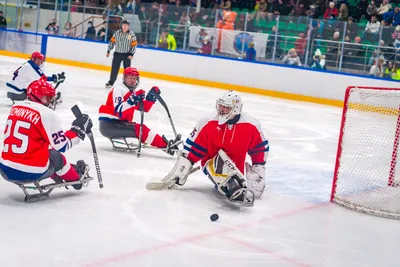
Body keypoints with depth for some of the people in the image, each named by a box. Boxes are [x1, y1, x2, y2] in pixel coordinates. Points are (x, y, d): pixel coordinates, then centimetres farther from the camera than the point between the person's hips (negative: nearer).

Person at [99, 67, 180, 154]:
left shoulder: (132, 92, 16)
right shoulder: (119, 90, -12)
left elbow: (144, 108, 11)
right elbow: (119, 112, -24)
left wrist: (151, 97, -4)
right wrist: (131, 101, -35)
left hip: (117, 123, 10)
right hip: (108, 124, -10)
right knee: (140, 129, -19)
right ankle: (165, 145, -21)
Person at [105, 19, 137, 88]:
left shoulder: (132, 34, -6)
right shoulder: (117, 33, 0)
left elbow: (134, 45, -6)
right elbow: (112, 41, 7)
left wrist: (131, 54, -13)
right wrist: (108, 51, 6)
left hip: (127, 55, -2)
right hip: (117, 53, 2)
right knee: (114, 68, 5)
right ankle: (111, 82, 15)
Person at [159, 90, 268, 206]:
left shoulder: (251, 125, -9)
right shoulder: (208, 122, -11)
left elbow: (260, 148, 5)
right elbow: (194, 145, -6)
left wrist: (258, 168, 1)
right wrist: (183, 166, -11)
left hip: (236, 168, 2)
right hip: (212, 162, -2)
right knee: (221, 161, -38)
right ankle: (236, 191, -57)